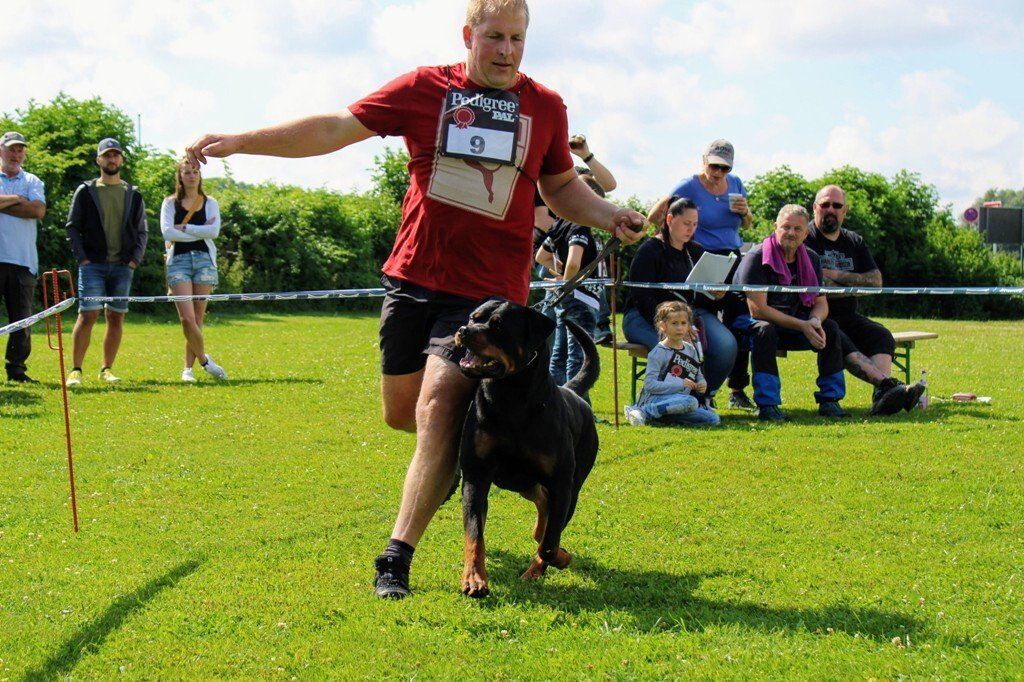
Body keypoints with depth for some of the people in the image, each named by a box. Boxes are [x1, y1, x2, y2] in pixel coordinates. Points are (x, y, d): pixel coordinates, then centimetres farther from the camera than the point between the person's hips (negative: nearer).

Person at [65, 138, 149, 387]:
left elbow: (142, 231, 14)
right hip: (93, 264, -3)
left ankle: (107, 369, 11)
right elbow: (72, 227, 4)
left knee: (116, 318, 3)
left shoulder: (133, 194, 12)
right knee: (87, 315, -10)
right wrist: (82, 257, -6)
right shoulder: (85, 191, 5)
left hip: (123, 266, 3)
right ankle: (76, 370, -6)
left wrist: (135, 259, 1)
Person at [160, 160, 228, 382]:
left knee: (197, 317, -1)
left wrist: (185, 227, -9)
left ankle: (188, 368, 7)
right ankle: (204, 360, 1)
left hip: (204, 259, 2)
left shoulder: (210, 203, 11)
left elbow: (214, 231, -6)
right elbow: (167, 232, -9)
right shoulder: (170, 203, 7)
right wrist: (199, 233, -8)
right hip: (178, 260, -1)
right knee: (187, 317, -14)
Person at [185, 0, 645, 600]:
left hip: (488, 288, -2)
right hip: (413, 276, 2)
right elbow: (338, 129, 0)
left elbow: (562, 187, 19)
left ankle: (397, 560, -12)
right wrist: (239, 142, -6)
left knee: (437, 409, -16)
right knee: (401, 411, 12)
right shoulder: (425, 89, 1)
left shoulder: (545, 107, 5)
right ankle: (465, 441, 46)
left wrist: (610, 216, -1)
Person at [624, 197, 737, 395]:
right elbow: (641, 298, -11)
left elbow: (703, 297, 23)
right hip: (647, 317, -6)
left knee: (727, 345, -24)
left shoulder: (697, 252, 19)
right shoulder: (649, 251, -1)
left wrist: (716, 297, -2)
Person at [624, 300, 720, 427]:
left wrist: (702, 384, -2)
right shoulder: (658, 353, -8)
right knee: (690, 402, -34)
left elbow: (698, 375, 23)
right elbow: (649, 384, -16)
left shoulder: (691, 350, 13)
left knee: (713, 420, -10)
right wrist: (679, 384, -22)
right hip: (656, 397, -8)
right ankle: (644, 411, -22)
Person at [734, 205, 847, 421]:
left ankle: (829, 399, -8)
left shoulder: (811, 259, 2)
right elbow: (758, 309, -25)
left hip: (793, 326, 6)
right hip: (750, 324, -6)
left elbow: (821, 303, 4)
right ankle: (767, 405, -36)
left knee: (830, 328, -15)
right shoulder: (757, 257, -19)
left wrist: (815, 321, -23)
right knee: (765, 330, -38)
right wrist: (802, 326, -28)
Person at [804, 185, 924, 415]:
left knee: (882, 336, -22)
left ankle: (882, 396, -45)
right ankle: (889, 384, -51)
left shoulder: (855, 242, 19)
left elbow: (876, 281, 7)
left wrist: (837, 275, -5)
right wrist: (855, 286, 0)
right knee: (838, 340, -34)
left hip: (848, 317, 5)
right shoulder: (804, 239, 0)